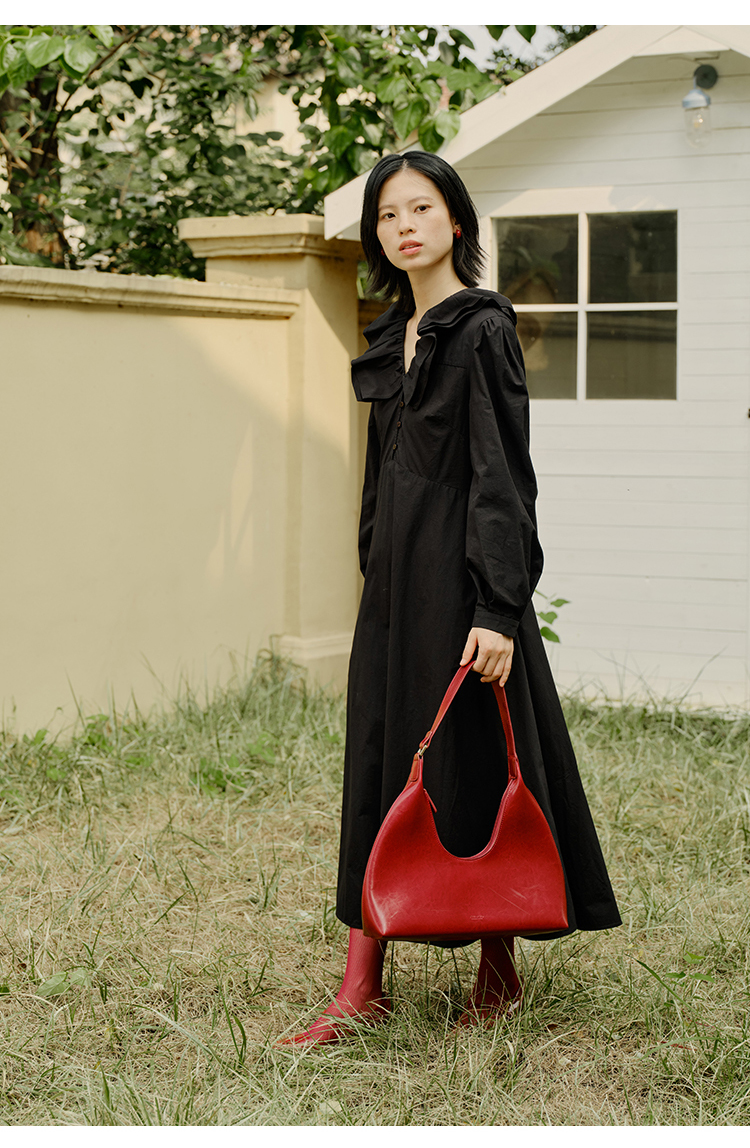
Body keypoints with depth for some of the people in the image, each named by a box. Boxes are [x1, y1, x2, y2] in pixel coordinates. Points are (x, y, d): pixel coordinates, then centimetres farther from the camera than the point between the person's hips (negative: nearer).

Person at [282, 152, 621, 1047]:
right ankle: (363, 986, 9)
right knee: (380, 763, 5)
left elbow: (503, 476, -16)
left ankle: (499, 969, 16)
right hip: (393, 572, 8)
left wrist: (497, 610, -22)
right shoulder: (391, 339, 14)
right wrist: (376, 568, 16)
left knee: (471, 762, 0)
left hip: (459, 571, -8)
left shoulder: (482, 329, -10)